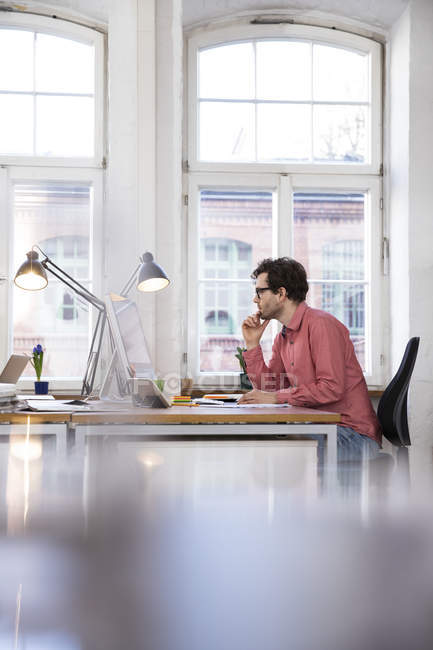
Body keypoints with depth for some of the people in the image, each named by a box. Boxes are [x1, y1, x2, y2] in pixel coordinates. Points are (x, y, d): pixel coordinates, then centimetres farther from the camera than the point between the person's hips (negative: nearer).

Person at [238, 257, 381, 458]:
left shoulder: (321, 324, -14)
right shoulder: (282, 338, 14)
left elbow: (332, 388, -22)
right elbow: (268, 387, 11)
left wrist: (277, 397, -20)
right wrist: (252, 344, 6)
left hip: (352, 432, -8)